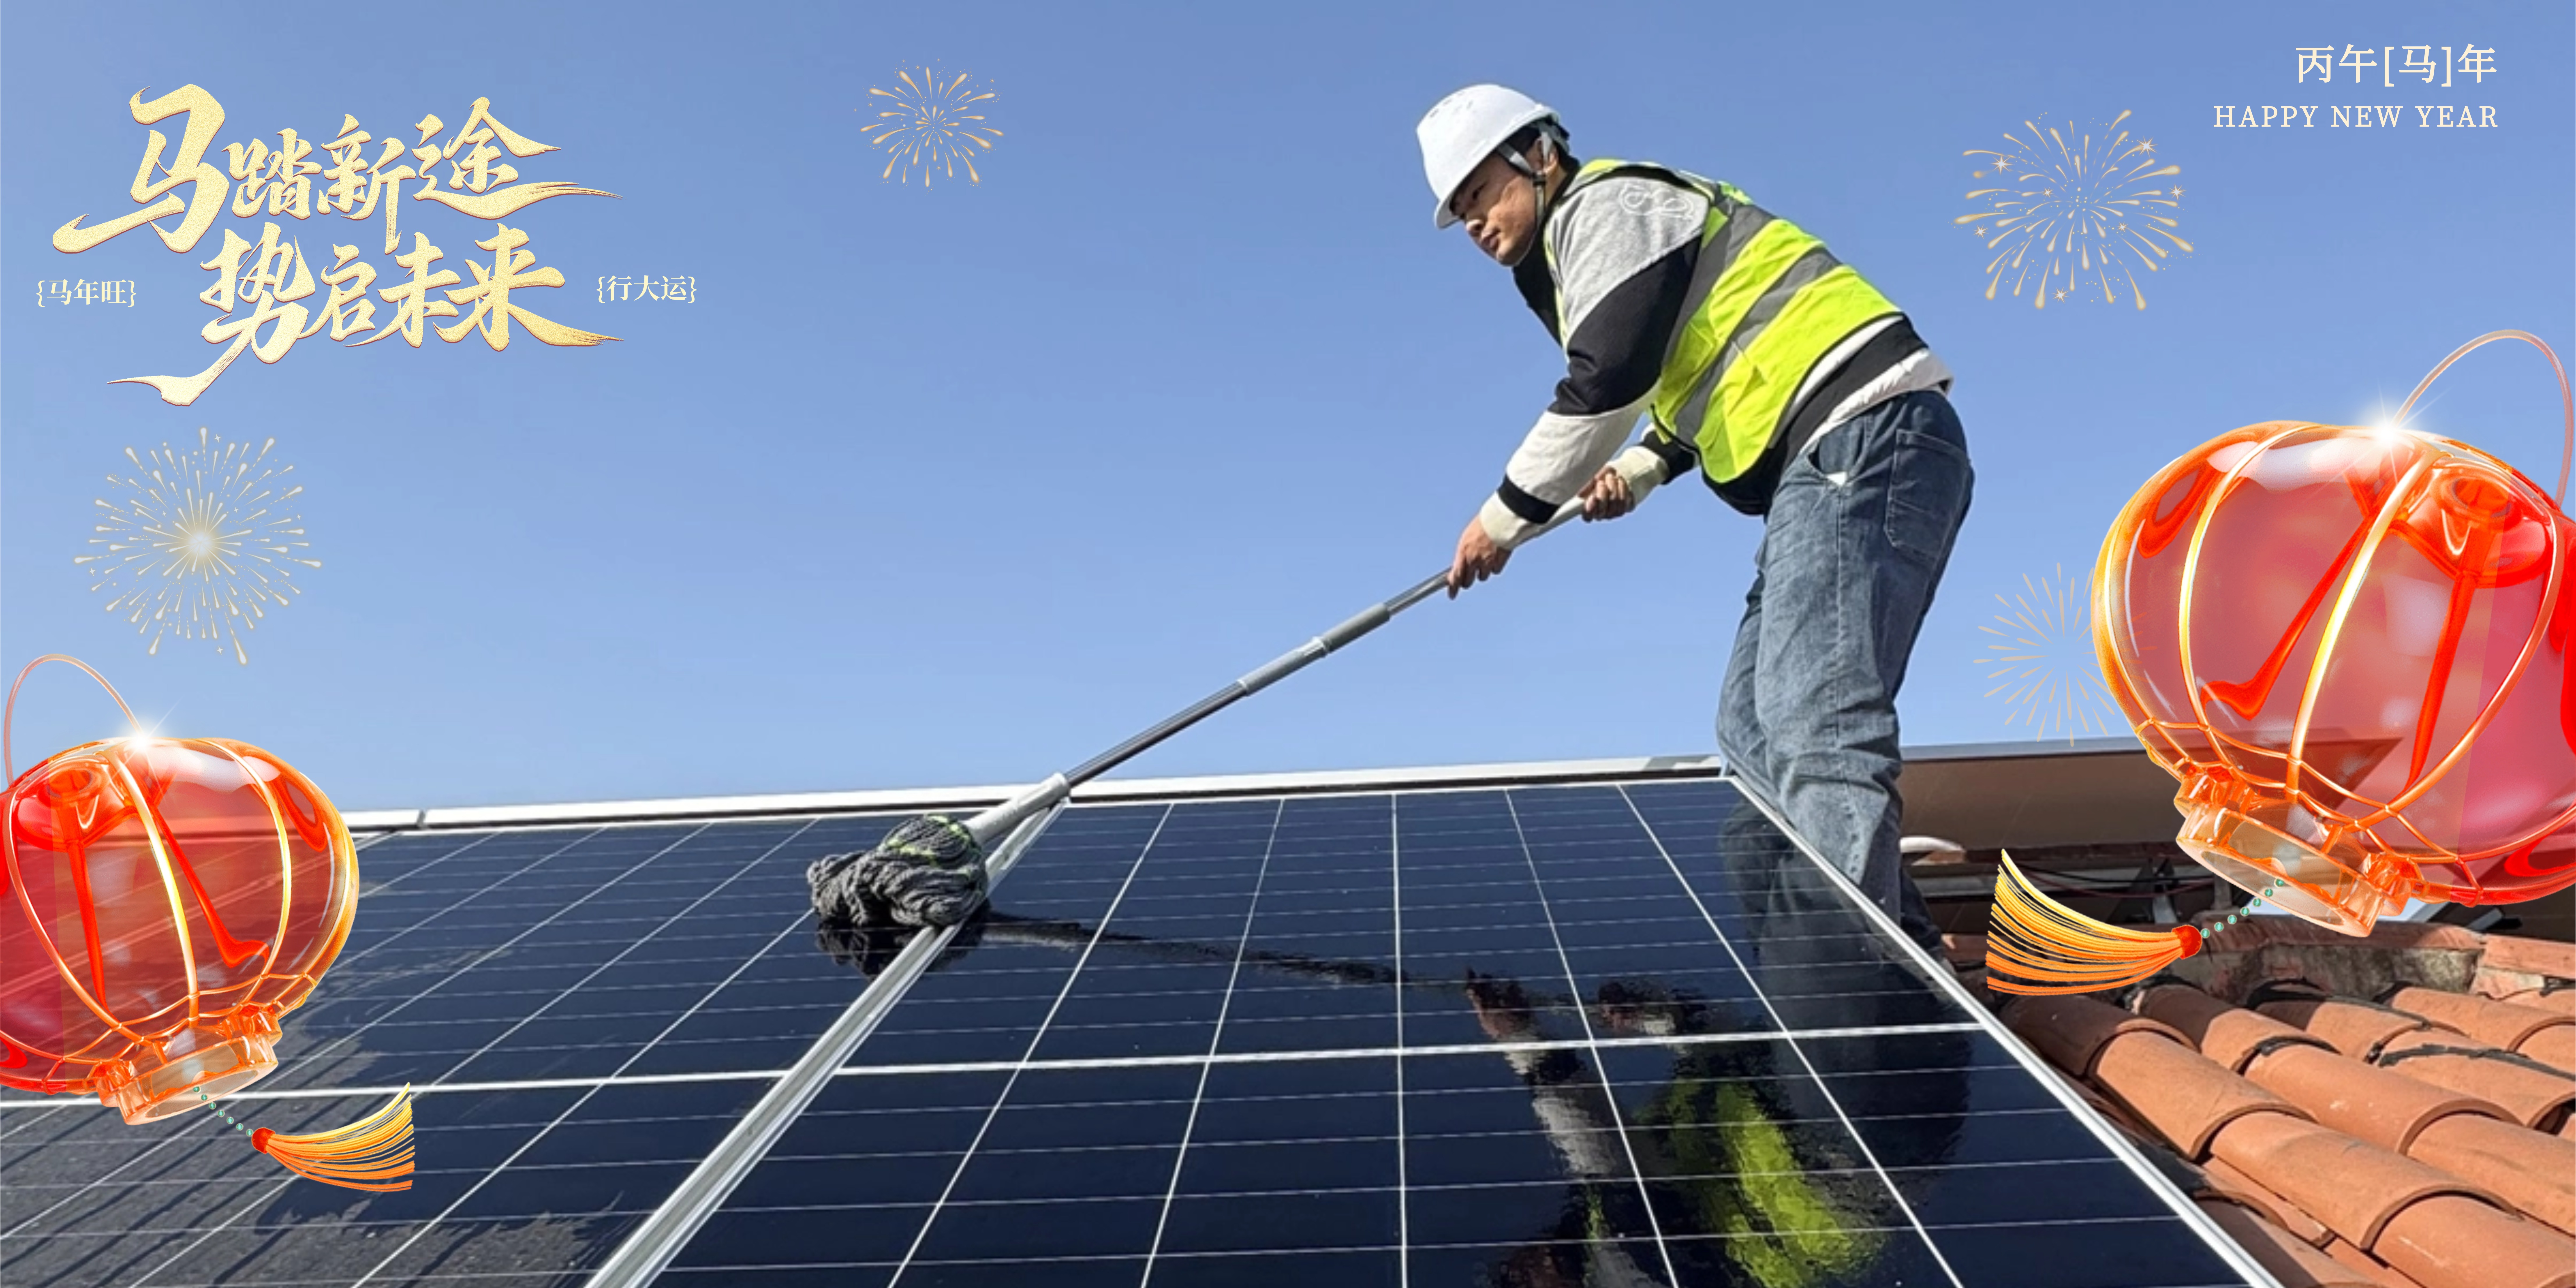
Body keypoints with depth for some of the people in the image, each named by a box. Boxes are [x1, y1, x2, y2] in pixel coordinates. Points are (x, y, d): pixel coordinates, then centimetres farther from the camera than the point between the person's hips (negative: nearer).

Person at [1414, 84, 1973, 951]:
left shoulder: (1606, 204, -2)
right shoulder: (1586, 240, 28)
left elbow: (1607, 382, -14)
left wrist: (1505, 517, -5)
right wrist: (1642, 469, 16)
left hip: (1863, 440, -11)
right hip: (1849, 456, 11)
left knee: (1814, 735, -21)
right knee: (1752, 737, 8)